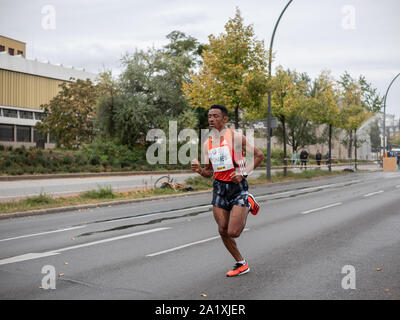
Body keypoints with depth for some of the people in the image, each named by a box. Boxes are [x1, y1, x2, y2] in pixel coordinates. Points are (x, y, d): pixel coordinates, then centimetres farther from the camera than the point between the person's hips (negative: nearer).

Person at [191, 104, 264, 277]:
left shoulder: (235, 137, -8)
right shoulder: (207, 144, 8)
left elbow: (259, 155, -6)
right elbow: (209, 173, 12)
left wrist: (243, 173, -16)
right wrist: (199, 170, -9)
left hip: (237, 186, -5)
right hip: (219, 187, 5)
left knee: (233, 232, -9)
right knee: (223, 231, 6)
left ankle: (248, 204, 19)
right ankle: (241, 264, 25)